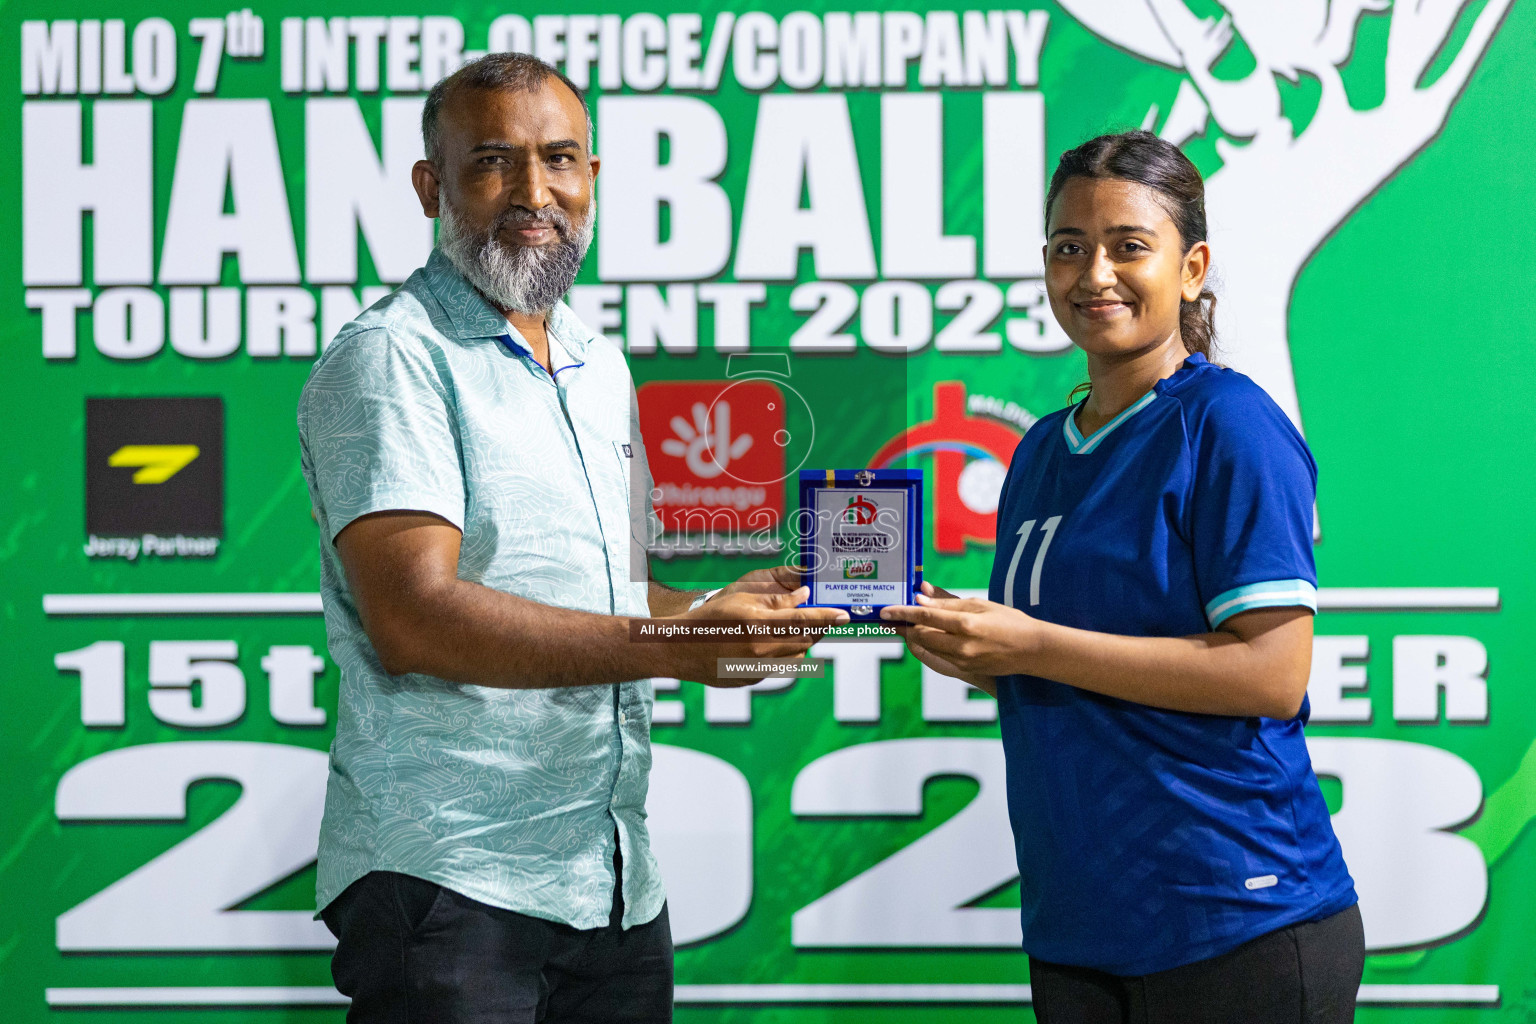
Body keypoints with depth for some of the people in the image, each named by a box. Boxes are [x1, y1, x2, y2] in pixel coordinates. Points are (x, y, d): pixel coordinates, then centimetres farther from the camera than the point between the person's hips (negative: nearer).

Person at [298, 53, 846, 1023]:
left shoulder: (601, 368, 18)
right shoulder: (390, 357, -8)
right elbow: (412, 616, -20)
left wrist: (715, 612, 4)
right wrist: (671, 646, -24)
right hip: (449, 876, -7)